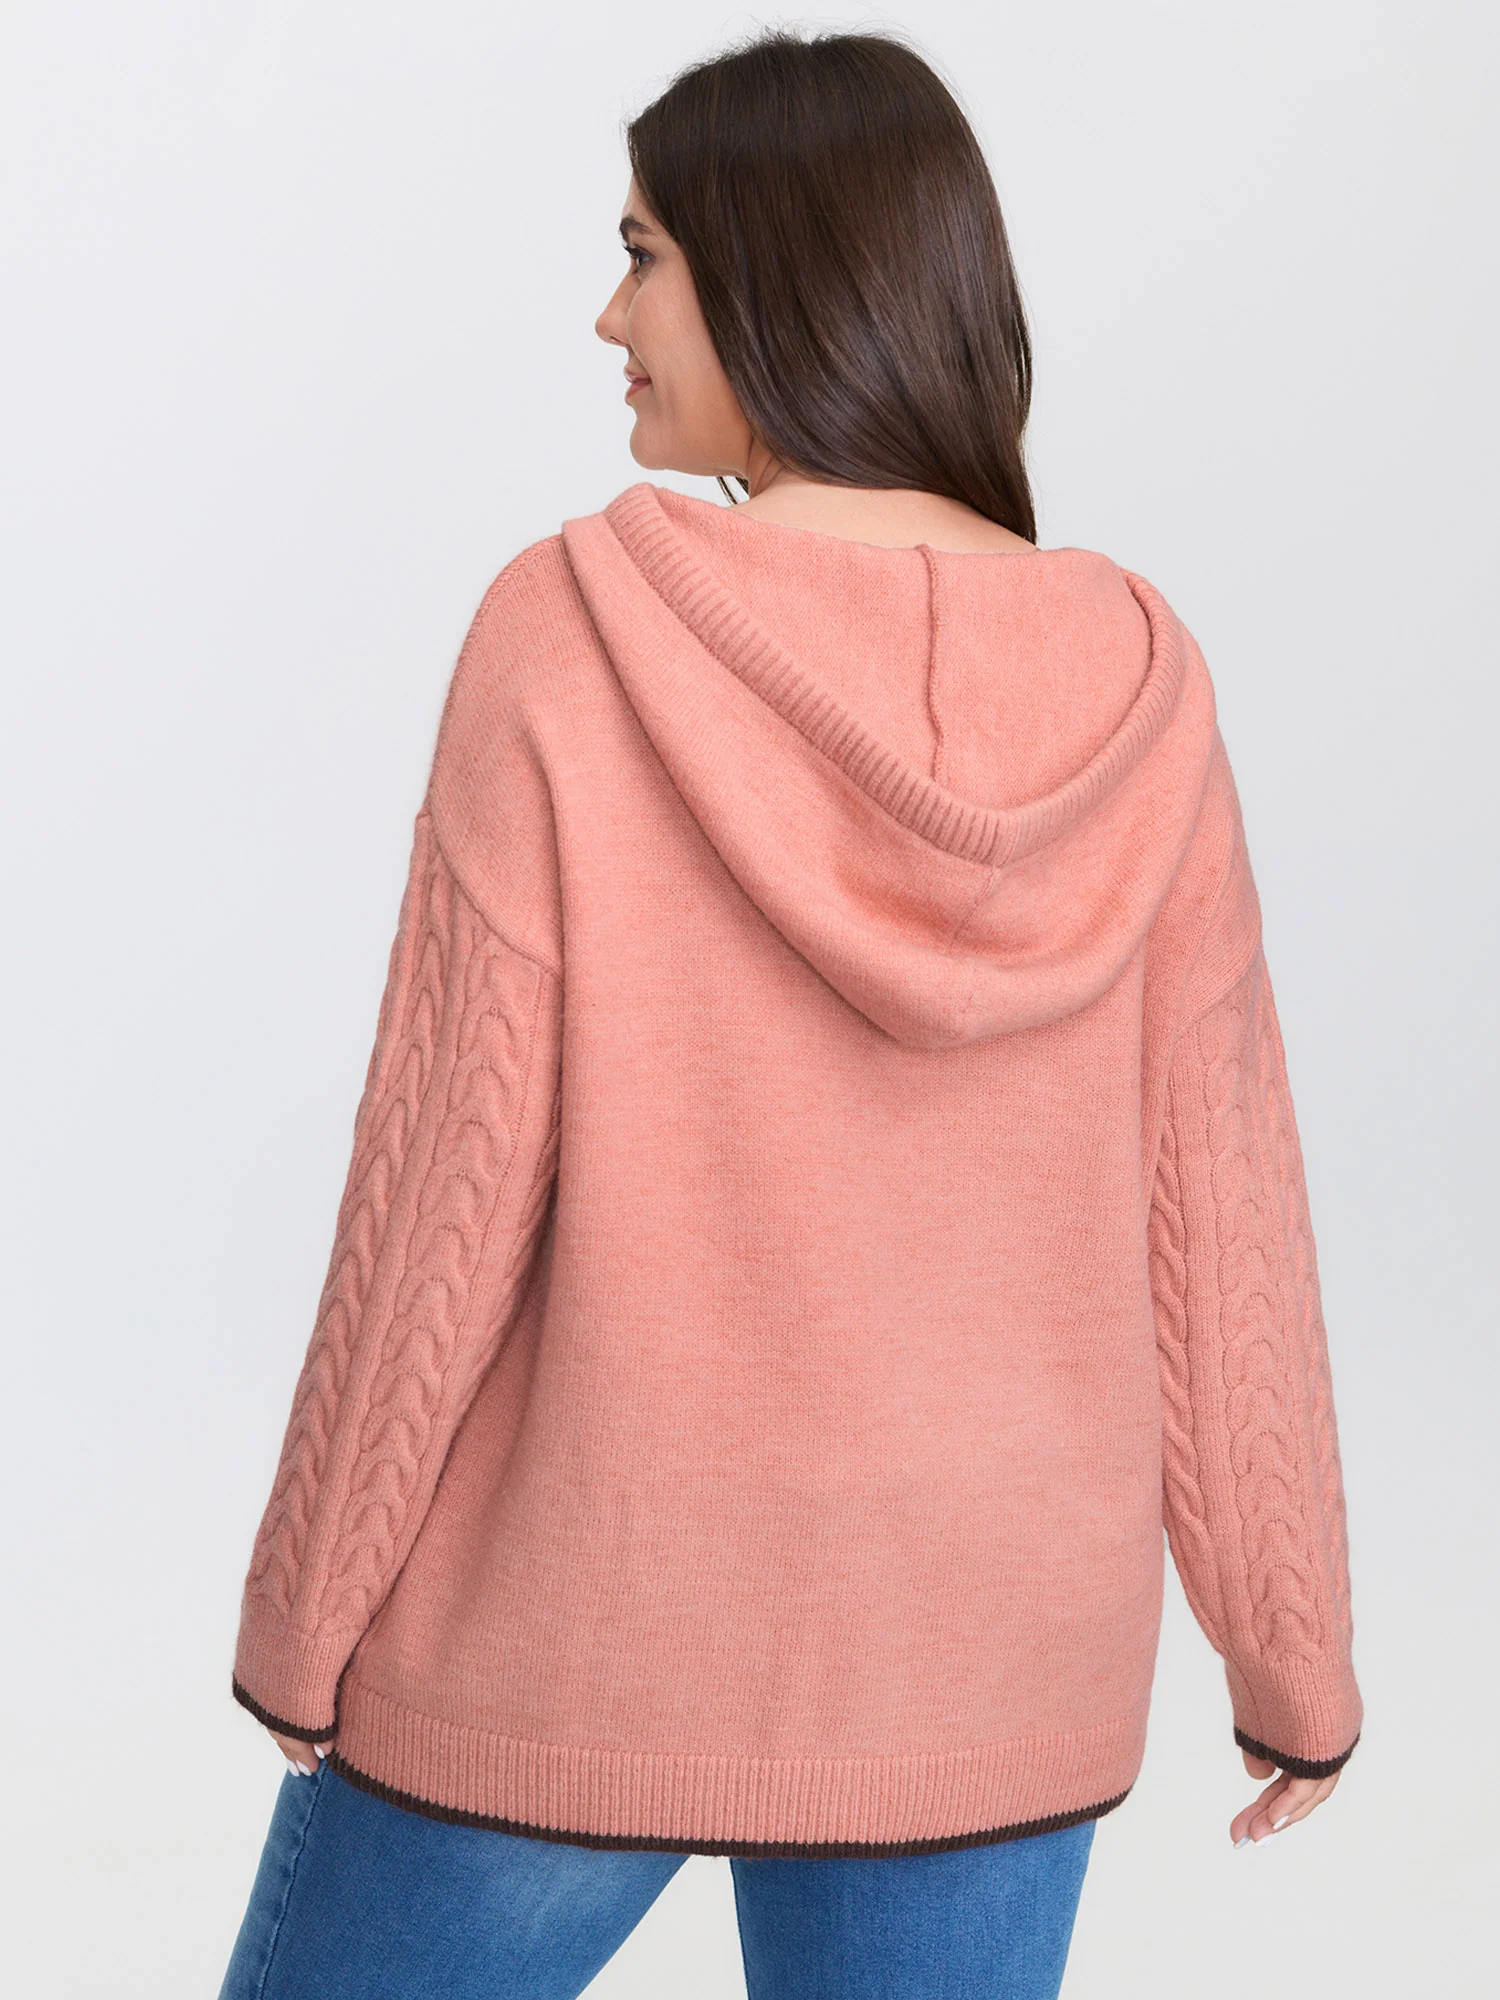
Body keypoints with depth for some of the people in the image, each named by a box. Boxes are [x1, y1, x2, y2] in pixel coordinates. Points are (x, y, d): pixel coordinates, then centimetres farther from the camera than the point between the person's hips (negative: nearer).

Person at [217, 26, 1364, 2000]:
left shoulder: (575, 632, -16)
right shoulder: (1131, 681, -7)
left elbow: (452, 1166, -14)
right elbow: (1214, 1190, -3)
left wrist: (303, 1609, -2)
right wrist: (1291, 1643, 9)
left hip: (585, 1616, -3)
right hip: (985, 1651, 3)